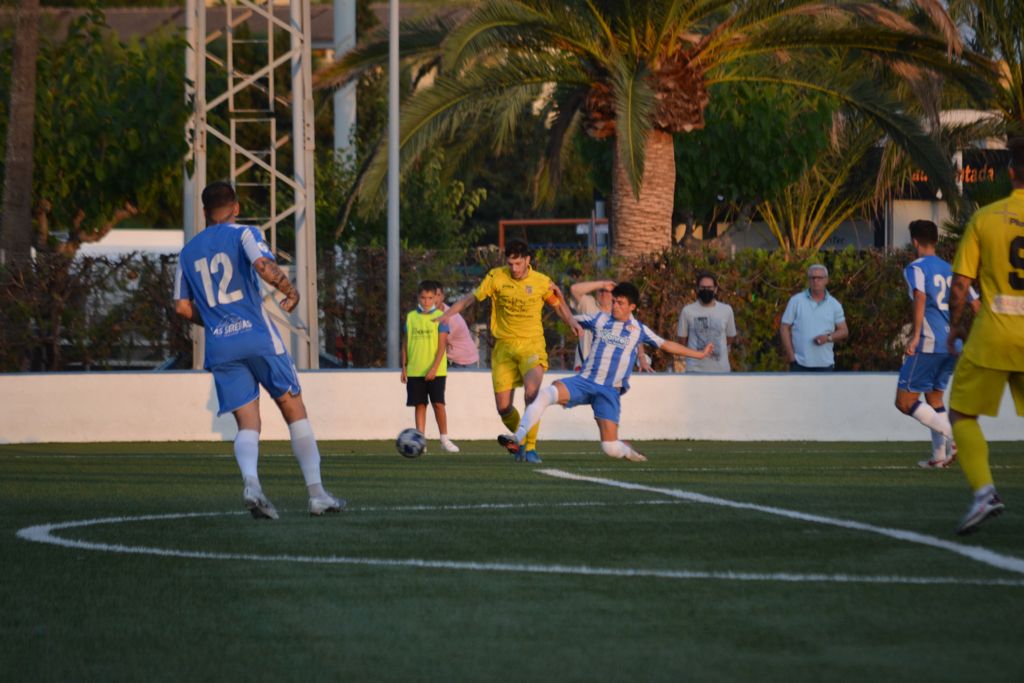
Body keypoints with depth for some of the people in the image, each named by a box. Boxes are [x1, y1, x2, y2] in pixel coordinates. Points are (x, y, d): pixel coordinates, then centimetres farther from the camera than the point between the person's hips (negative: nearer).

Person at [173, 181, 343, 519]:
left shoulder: (188, 252, 15)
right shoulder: (243, 234, 1)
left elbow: (182, 307, 15)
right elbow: (264, 266, -18)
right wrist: (291, 292, -2)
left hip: (220, 348, 3)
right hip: (258, 337, -3)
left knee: (247, 424, 2)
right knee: (295, 413, 7)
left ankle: (250, 482, -28)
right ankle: (317, 494, 3)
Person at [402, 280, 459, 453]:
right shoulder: (411, 317, 7)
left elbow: (442, 344, -7)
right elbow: (406, 343, 12)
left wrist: (434, 368, -15)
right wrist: (404, 366, 6)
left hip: (435, 371, -3)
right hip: (415, 371, 3)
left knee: (438, 404, -5)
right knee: (419, 405, 4)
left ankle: (444, 439, 6)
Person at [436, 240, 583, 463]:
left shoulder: (542, 282, -3)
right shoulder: (496, 277, -4)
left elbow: (559, 305, 12)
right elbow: (471, 297, 4)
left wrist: (572, 322, -6)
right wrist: (447, 314, -8)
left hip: (531, 345, -2)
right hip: (504, 346, 2)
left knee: (532, 395, -24)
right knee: (503, 407, 0)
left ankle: (530, 447, -15)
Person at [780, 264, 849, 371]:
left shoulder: (834, 305, 6)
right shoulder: (796, 301, 2)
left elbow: (844, 331, 8)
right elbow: (784, 328, 2)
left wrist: (828, 337, -13)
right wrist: (790, 355, -7)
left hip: (825, 363, 1)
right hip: (800, 363, -1)